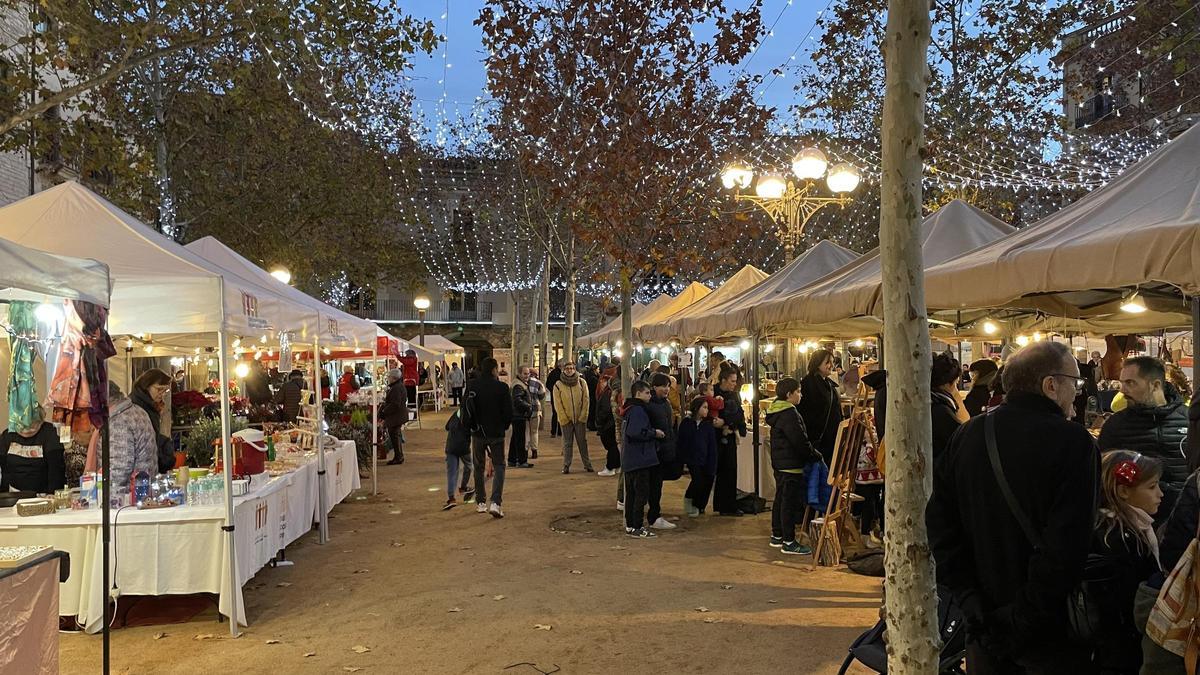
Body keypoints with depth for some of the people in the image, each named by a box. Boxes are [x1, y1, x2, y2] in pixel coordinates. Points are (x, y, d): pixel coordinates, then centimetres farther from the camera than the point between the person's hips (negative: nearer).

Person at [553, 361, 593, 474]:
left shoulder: (582, 382, 2)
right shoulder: (558, 385, -1)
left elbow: (586, 400, 1)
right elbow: (558, 404, -2)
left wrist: (583, 417, -5)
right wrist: (564, 419, -8)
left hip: (580, 419, 1)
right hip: (566, 420, -1)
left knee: (582, 442, 7)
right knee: (567, 443, 3)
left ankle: (587, 464, 14)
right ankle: (566, 465, 8)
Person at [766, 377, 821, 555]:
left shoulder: (776, 411, 13)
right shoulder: (789, 413, -19)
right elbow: (800, 440, -21)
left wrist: (811, 453, 21)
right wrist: (815, 455, -7)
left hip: (779, 463, 11)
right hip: (791, 465, -11)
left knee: (780, 499, 17)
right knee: (790, 502, -6)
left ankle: (777, 536, 26)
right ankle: (788, 542, -3)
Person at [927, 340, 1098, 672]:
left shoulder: (966, 436, -2)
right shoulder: (1073, 442, -17)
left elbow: (940, 526, -4)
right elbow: (1065, 550, -24)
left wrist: (973, 603, -4)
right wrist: (1020, 619, -16)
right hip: (1051, 633, -4)